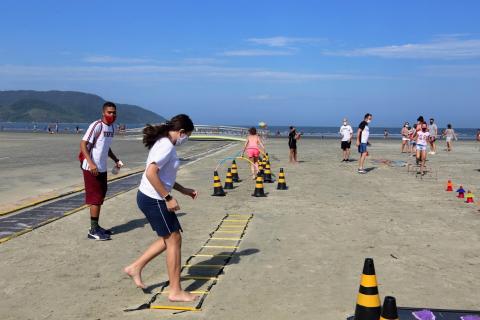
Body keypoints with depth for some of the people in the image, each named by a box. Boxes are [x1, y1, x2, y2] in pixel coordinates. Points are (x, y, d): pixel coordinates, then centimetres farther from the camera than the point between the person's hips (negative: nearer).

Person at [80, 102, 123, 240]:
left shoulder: (111, 127, 12)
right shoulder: (96, 126, -15)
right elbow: (83, 144, -19)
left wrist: (116, 160, 13)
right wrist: (91, 164, -27)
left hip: (102, 168, 9)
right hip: (92, 168, -9)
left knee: (100, 197, 14)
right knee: (96, 198, -5)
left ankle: (96, 226, 25)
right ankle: (93, 230, 3)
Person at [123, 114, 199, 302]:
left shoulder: (164, 143, 12)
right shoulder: (167, 146, -18)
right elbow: (151, 173, -28)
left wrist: (183, 190, 19)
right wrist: (168, 198, -23)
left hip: (150, 198, 10)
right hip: (153, 200, -10)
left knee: (169, 238, 18)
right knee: (174, 240, 0)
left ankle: (136, 267, 23)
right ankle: (175, 291, 10)